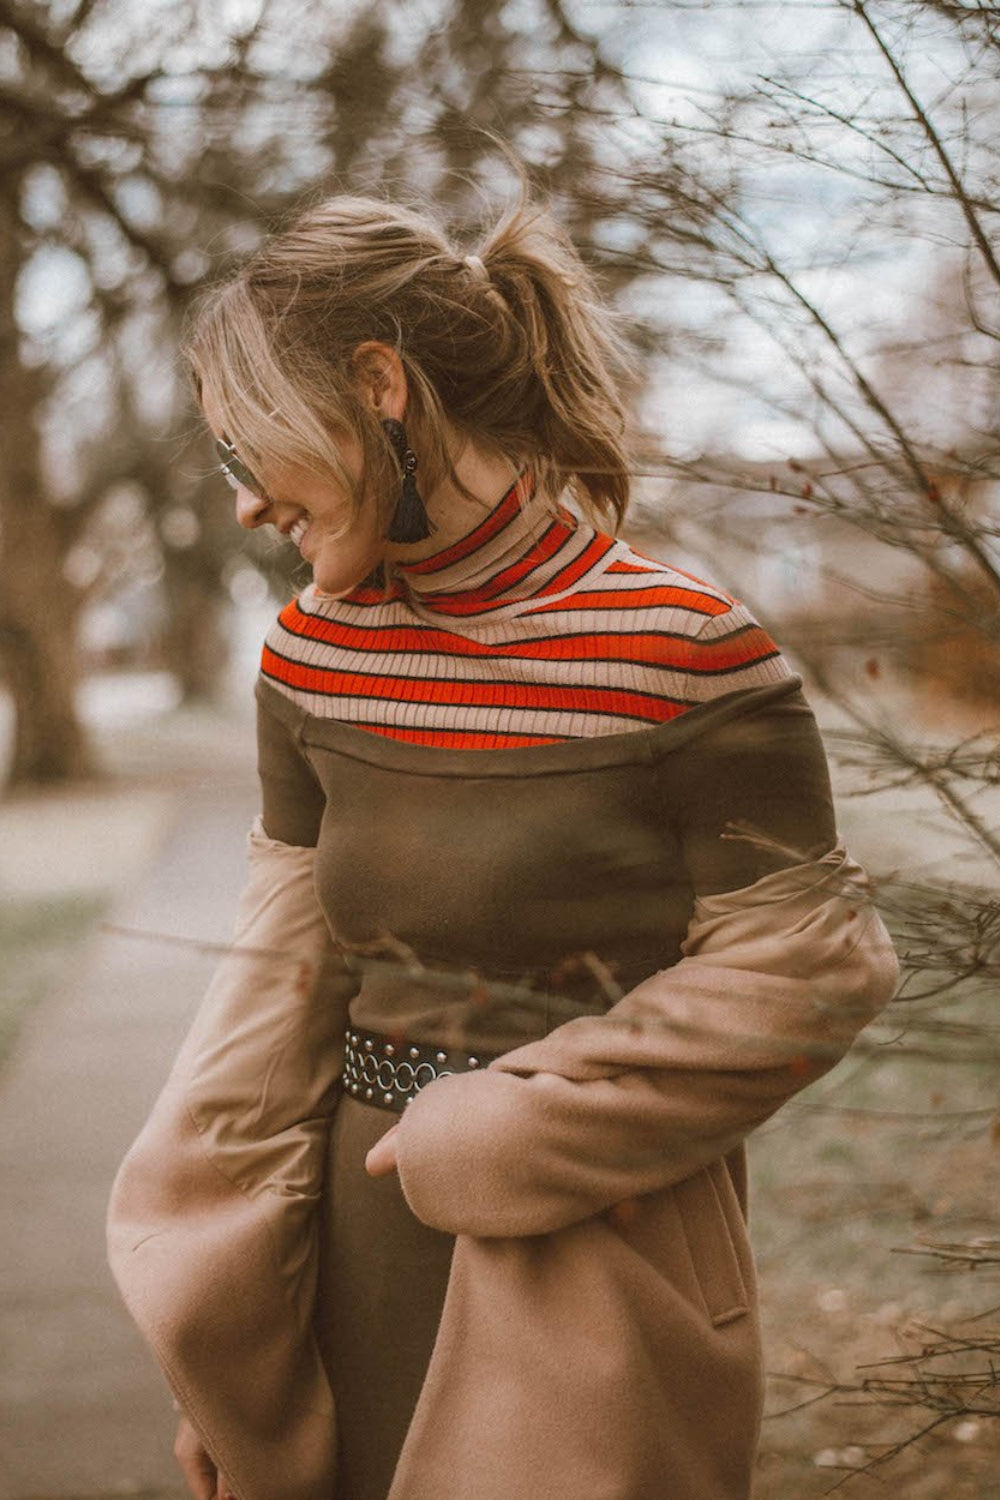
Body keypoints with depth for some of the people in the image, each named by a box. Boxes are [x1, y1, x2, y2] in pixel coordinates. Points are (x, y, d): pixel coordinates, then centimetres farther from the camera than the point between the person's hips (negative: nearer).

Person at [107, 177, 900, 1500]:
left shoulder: (680, 648, -16)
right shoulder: (312, 655, 1)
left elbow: (804, 972, -13)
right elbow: (281, 980, 4)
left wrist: (498, 1134, -13)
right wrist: (215, 1323, 1)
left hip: (593, 1277, -4)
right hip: (363, 1242, 5)